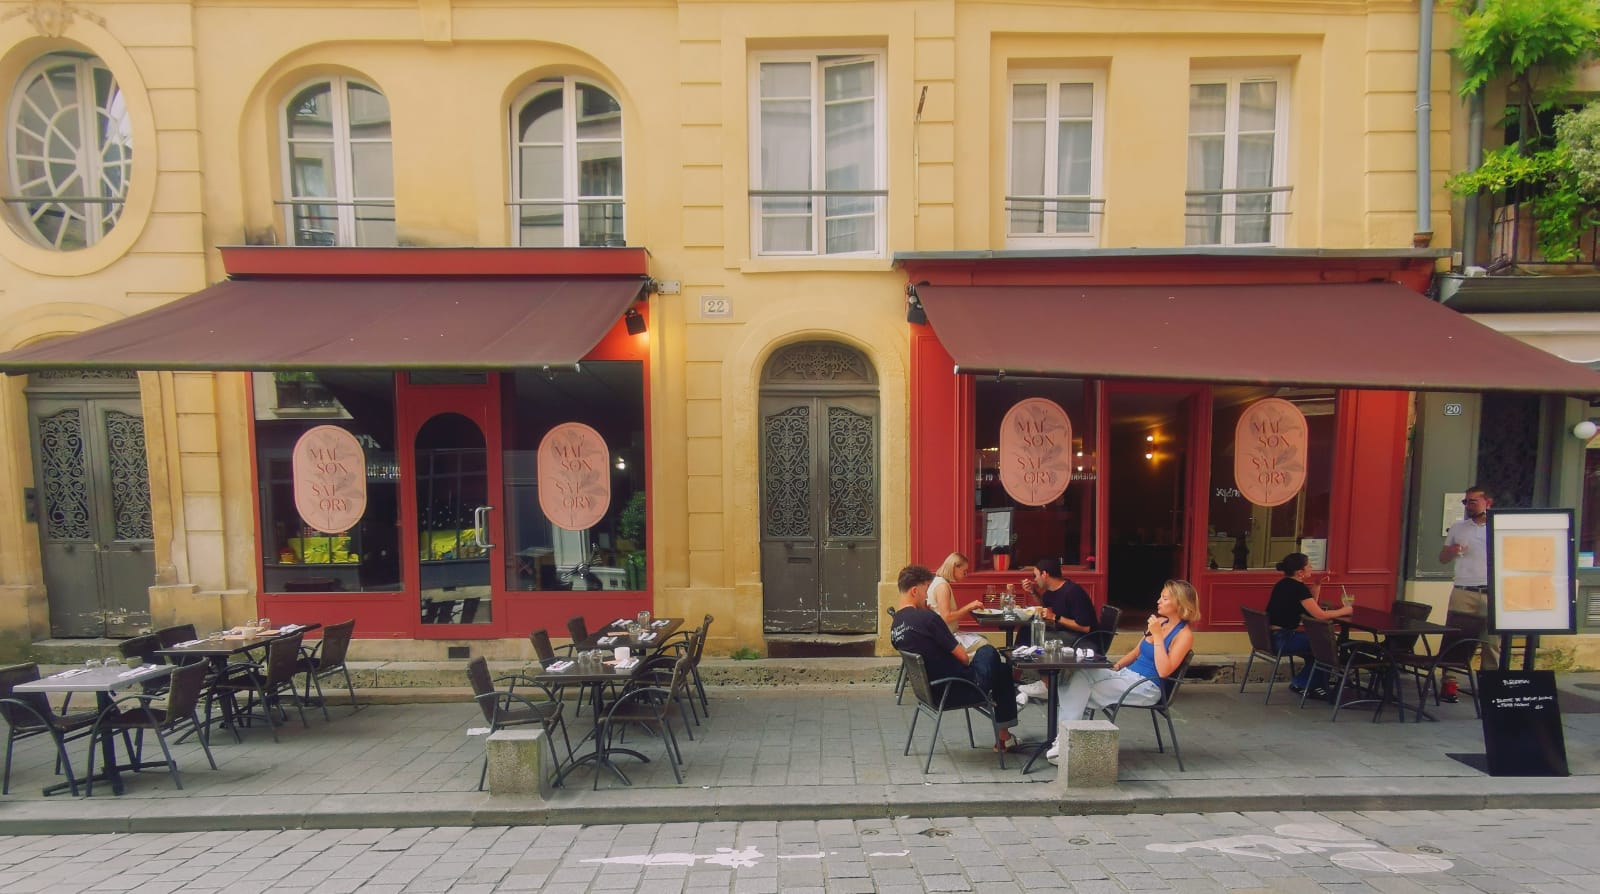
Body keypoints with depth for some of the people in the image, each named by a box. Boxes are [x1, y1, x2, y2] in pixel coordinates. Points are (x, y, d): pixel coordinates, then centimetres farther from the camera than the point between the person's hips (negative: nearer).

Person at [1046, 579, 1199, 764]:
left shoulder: (1184, 634, -10)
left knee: (1083, 692, -20)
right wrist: (1116, 666, 8)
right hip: (1127, 674, 7)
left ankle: (1066, 740, -10)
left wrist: (1157, 636, -20)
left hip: (1147, 687, -7)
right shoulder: (1159, 622, 12)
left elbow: (1164, 671, -21)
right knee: (1080, 674, -17)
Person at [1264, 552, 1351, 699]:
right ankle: (1301, 683, 17)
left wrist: (1317, 586, 11)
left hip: (1272, 636, 9)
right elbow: (1320, 615, -19)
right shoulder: (1298, 587, -15)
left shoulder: (1284, 584, 12)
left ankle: (1300, 683, 24)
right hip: (1282, 639, -9)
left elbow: (1311, 608, 19)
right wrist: (1343, 611, -2)